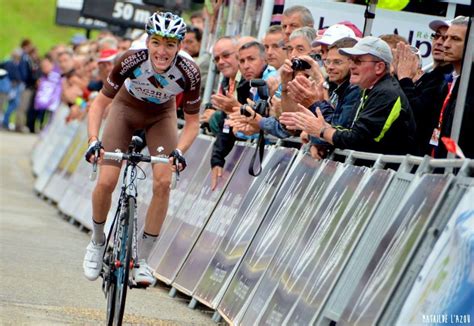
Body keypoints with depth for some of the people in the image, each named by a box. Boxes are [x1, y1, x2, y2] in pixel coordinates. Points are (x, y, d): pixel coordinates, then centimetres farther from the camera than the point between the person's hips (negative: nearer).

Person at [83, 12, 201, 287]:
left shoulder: (189, 73, -32)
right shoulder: (132, 60, -34)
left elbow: (192, 122, -18)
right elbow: (100, 103, -21)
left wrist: (179, 151, -35)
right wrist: (94, 140, -35)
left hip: (161, 116, 1)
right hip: (126, 108, -1)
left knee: (163, 182, -19)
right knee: (106, 182, -14)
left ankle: (143, 260, -6)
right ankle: (97, 242, 14)